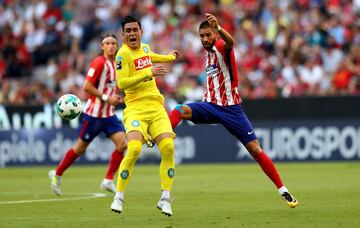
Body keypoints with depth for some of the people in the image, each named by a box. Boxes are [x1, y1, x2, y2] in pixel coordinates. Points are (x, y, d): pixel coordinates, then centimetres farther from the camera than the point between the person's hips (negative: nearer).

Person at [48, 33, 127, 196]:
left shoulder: (117, 64, 8)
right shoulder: (99, 63, -16)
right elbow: (87, 87, -21)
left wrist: (115, 97, 6)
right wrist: (106, 98, -21)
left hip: (109, 114, 7)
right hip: (94, 113, -7)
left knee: (122, 144, -11)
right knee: (80, 148, 5)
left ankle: (108, 181, -2)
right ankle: (57, 174, 25)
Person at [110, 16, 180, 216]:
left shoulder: (145, 47, 15)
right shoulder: (123, 54, -8)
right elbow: (121, 83, -20)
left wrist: (169, 57, 53)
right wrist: (149, 73, -24)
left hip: (156, 106, 6)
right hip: (136, 108, -6)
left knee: (168, 148, -13)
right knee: (134, 149, -26)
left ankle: (165, 199, -2)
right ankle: (119, 198, -11)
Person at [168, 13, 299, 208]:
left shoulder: (221, 47, -9)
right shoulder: (207, 52, 13)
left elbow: (230, 42, -38)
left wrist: (218, 27, -56)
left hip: (231, 109, -6)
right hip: (211, 105, 6)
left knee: (255, 149, -7)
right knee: (180, 110, -24)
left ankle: (283, 191, 1)